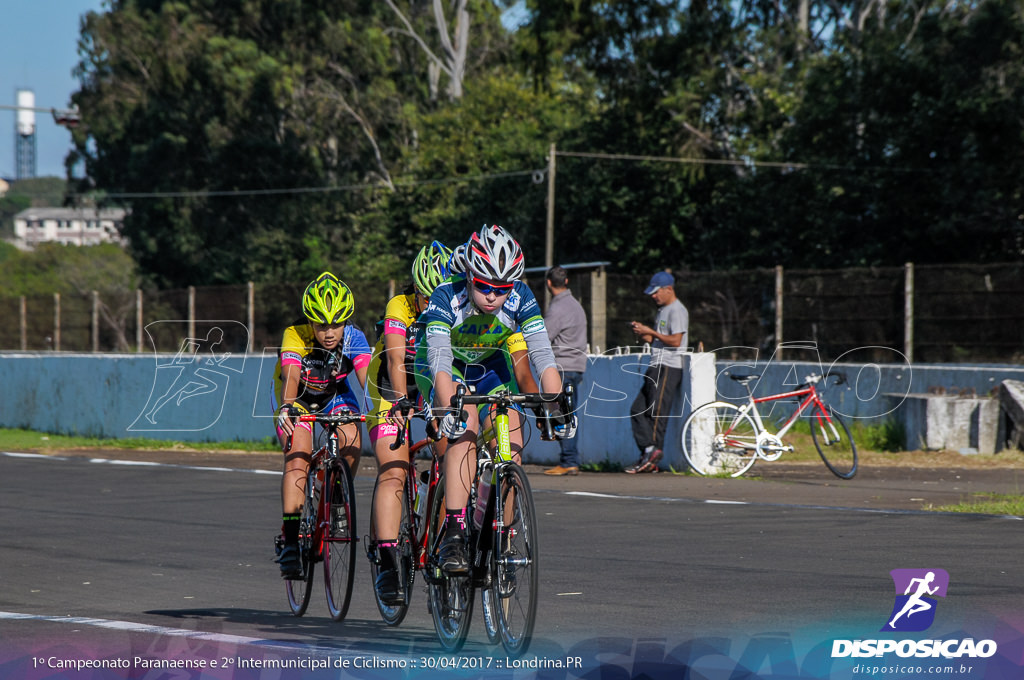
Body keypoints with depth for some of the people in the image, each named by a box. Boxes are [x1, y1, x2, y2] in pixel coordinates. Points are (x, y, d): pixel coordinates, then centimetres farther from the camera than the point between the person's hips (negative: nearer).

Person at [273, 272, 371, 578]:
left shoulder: (354, 338, -27)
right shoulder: (295, 336, -33)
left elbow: (367, 378, -38)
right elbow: (290, 376, -48)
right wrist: (286, 407, -67)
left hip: (335, 395, 2)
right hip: (298, 400, -2)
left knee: (352, 444, -25)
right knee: (297, 459, -23)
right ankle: (290, 539, -22)